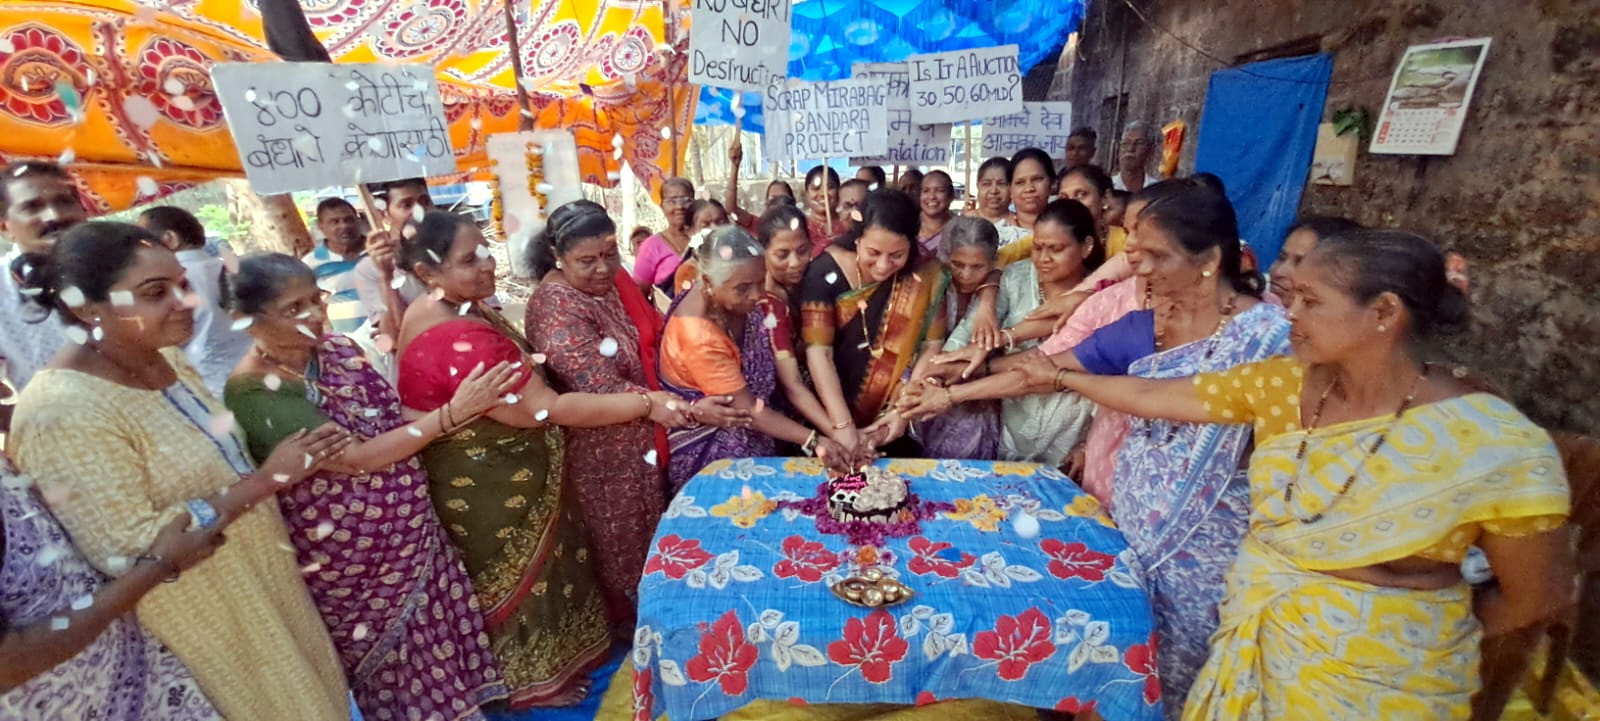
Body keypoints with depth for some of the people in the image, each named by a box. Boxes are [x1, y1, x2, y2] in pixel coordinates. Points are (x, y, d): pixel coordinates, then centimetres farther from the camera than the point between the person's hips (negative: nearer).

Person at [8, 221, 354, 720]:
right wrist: (266, 480, -25)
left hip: (260, 577, 7)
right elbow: (129, 549, -27)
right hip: (199, 616, -7)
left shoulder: (162, 359, -3)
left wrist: (285, 464, -1)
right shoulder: (65, 414, -27)